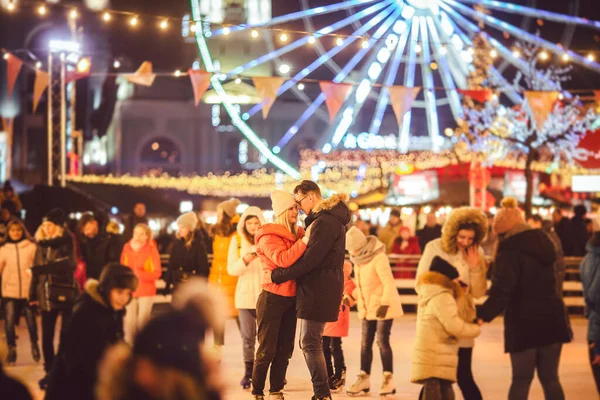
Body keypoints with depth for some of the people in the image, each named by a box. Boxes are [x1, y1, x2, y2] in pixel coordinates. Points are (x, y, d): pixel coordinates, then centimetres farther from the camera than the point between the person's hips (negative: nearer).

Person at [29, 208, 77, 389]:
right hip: (46, 297, 5)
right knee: (46, 336, 3)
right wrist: (33, 295, 7)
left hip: (66, 294, -4)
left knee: (66, 335, -1)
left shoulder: (66, 241, -4)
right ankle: (49, 371, 12)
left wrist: (39, 269, -25)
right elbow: (36, 270, 14)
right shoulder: (41, 244, 12)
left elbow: (67, 263, -21)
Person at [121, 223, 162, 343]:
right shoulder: (127, 248, 1)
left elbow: (157, 273, -9)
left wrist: (140, 274, -21)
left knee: (143, 320, -1)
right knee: (129, 321, 4)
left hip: (146, 290, -3)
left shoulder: (152, 249, -8)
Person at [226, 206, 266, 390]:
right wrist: (245, 261, -18)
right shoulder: (237, 241, 6)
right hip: (245, 295, 2)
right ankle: (248, 372, 11)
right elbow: (231, 269, 0)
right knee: (248, 336, 3)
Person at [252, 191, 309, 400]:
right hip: (272, 298, -7)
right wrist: (305, 241, -28)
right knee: (267, 350, -3)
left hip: (291, 298, 7)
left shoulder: (297, 234, 8)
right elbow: (283, 259, -29)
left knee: (285, 350, 12)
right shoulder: (268, 237, -12)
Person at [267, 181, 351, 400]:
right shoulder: (328, 219, 18)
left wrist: (277, 275, -16)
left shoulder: (324, 222, -16)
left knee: (310, 343, -7)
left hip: (318, 290, -10)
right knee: (311, 342, 12)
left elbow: (310, 260, -22)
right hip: (318, 289, 10)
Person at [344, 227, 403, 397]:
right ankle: (364, 378, 15)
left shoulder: (378, 258, -20)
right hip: (367, 308, 8)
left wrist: (384, 304, -28)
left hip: (383, 306, -8)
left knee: (382, 341, -8)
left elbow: (389, 283, -24)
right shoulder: (359, 260, 6)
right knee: (365, 343, 9)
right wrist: (352, 296, 8)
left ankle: (389, 380, -2)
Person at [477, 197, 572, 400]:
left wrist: (483, 315, -25)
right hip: (551, 319, 6)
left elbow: (501, 291, -24)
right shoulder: (543, 242, 11)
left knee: (521, 379, 5)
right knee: (550, 378, 11)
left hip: (524, 322, -6)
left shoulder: (509, 250, -13)